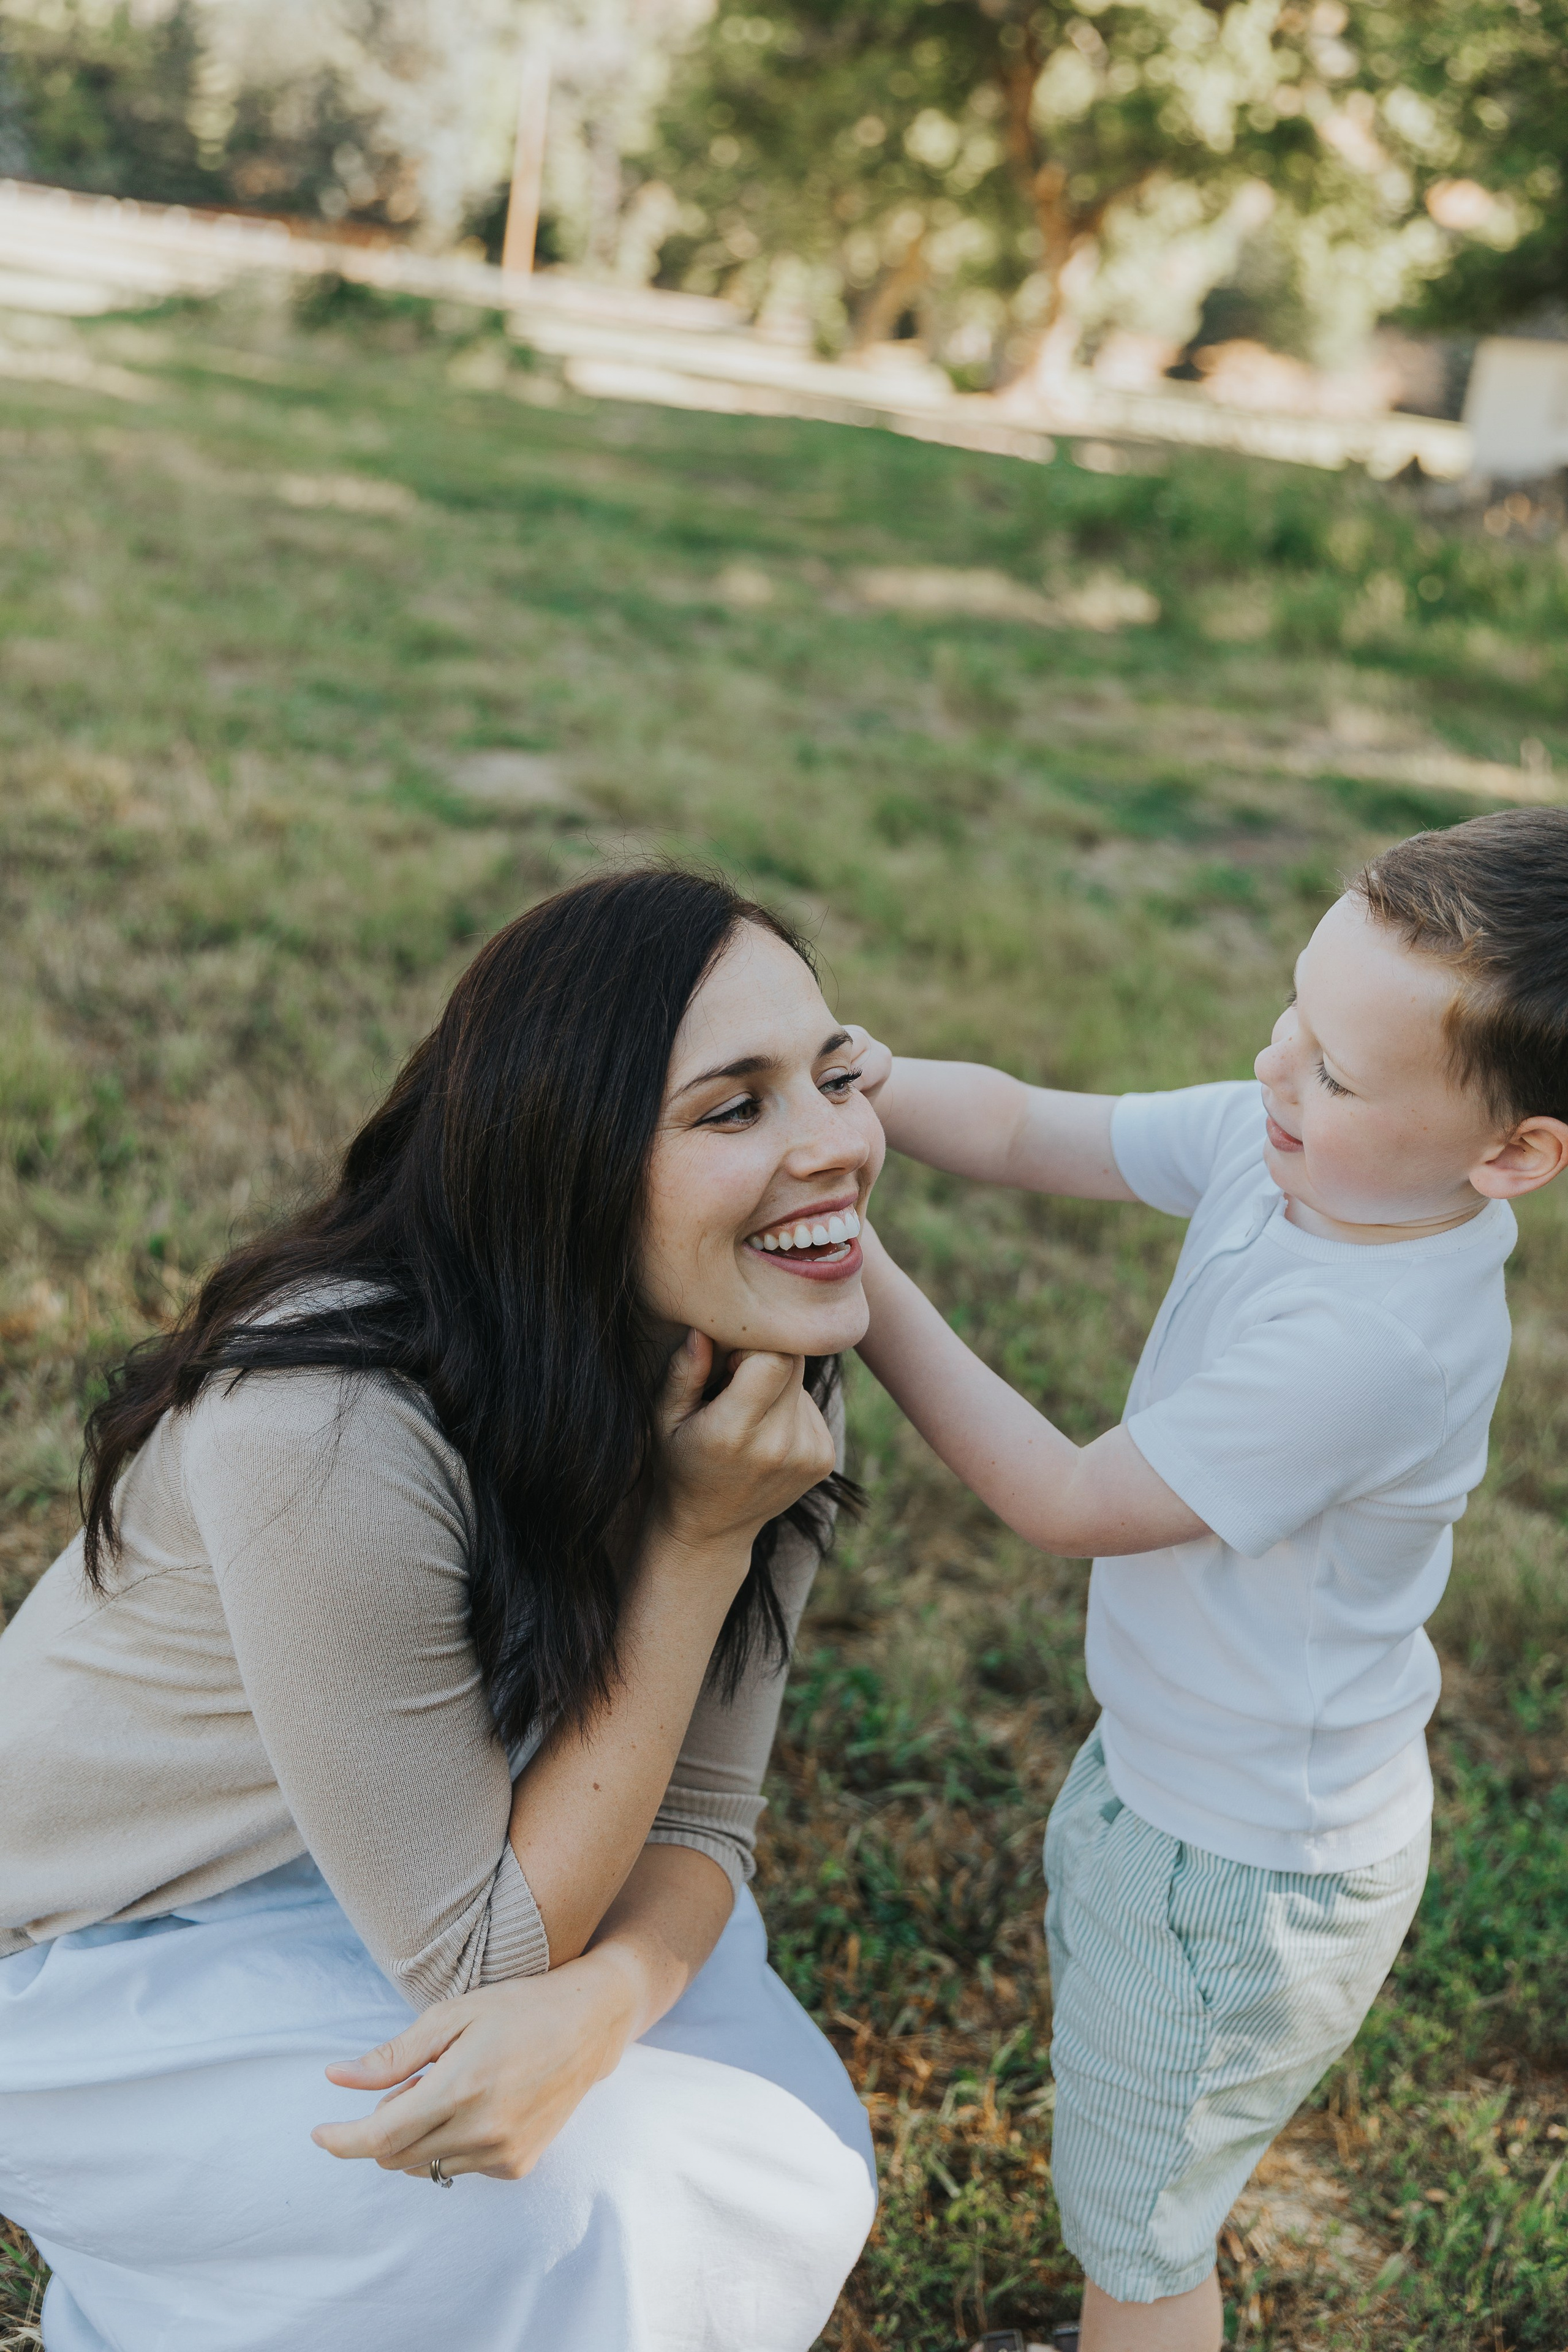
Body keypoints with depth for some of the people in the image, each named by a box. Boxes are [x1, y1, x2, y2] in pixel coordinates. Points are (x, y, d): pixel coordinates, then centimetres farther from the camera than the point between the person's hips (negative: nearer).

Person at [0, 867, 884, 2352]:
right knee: (622, 2205, -21)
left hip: (410, 1869, 7)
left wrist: (596, 2004, -32)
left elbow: (693, 1817, -9)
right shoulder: (330, 1433, -37)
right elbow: (472, 1955, -27)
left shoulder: (761, 1369, -15)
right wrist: (695, 1536, -32)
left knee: (793, 2151, -7)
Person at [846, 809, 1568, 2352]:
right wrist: (858, 1080, -26)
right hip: (1163, 1764, 9)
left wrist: (863, 1287, -28)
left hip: (1247, 1867, -9)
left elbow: (1066, 1501, -28)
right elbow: (1024, 1132, -7)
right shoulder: (1274, 1146, -16)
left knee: (1135, 2219, 17)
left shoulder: (1374, 1343, -39)